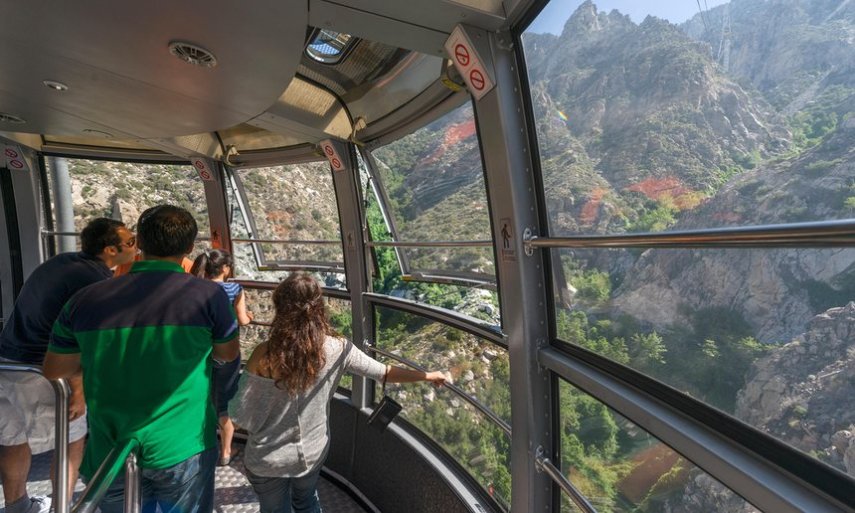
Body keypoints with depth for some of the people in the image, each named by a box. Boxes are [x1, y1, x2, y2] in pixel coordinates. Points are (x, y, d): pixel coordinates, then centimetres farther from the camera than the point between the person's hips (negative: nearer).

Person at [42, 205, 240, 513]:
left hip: (110, 453, 2)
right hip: (182, 448, -2)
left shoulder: (86, 300, -7)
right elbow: (228, 355, 1)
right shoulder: (208, 295, -16)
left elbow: (54, 371, 9)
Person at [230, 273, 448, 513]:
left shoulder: (264, 355, -25)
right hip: (313, 451, 2)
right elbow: (385, 373, -10)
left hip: (268, 459, -2)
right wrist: (428, 375, 2)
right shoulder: (337, 349, -19)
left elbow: (241, 415, -17)